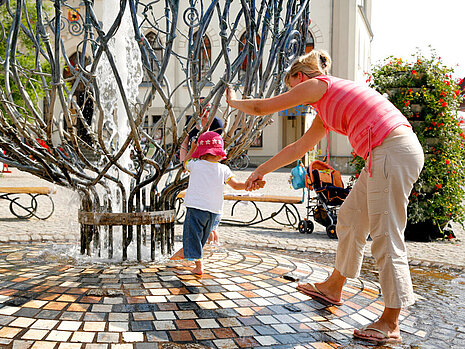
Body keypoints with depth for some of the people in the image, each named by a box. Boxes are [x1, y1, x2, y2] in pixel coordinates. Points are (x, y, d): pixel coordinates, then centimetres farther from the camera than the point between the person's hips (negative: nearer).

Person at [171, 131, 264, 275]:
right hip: (215, 210, 4)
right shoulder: (224, 169, 0)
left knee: (193, 234, 4)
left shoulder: (195, 165, -3)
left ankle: (198, 264, 2)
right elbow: (236, 185, -5)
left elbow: (185, 162, 20)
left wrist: (192, 149, 32)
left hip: (196, 207, -4)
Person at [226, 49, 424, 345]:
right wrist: (261, 171, 38)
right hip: (385, 155, 10)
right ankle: (333, 288, 35)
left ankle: (390, 324, 3)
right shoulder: (327, 108, 26)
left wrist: (234, 102, 27)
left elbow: (262, 108, 6)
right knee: (350, 219, 18)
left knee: (386, 236, -6)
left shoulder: (318, 84, 0)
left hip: (394, 152, -10)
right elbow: (299, 148, 32)